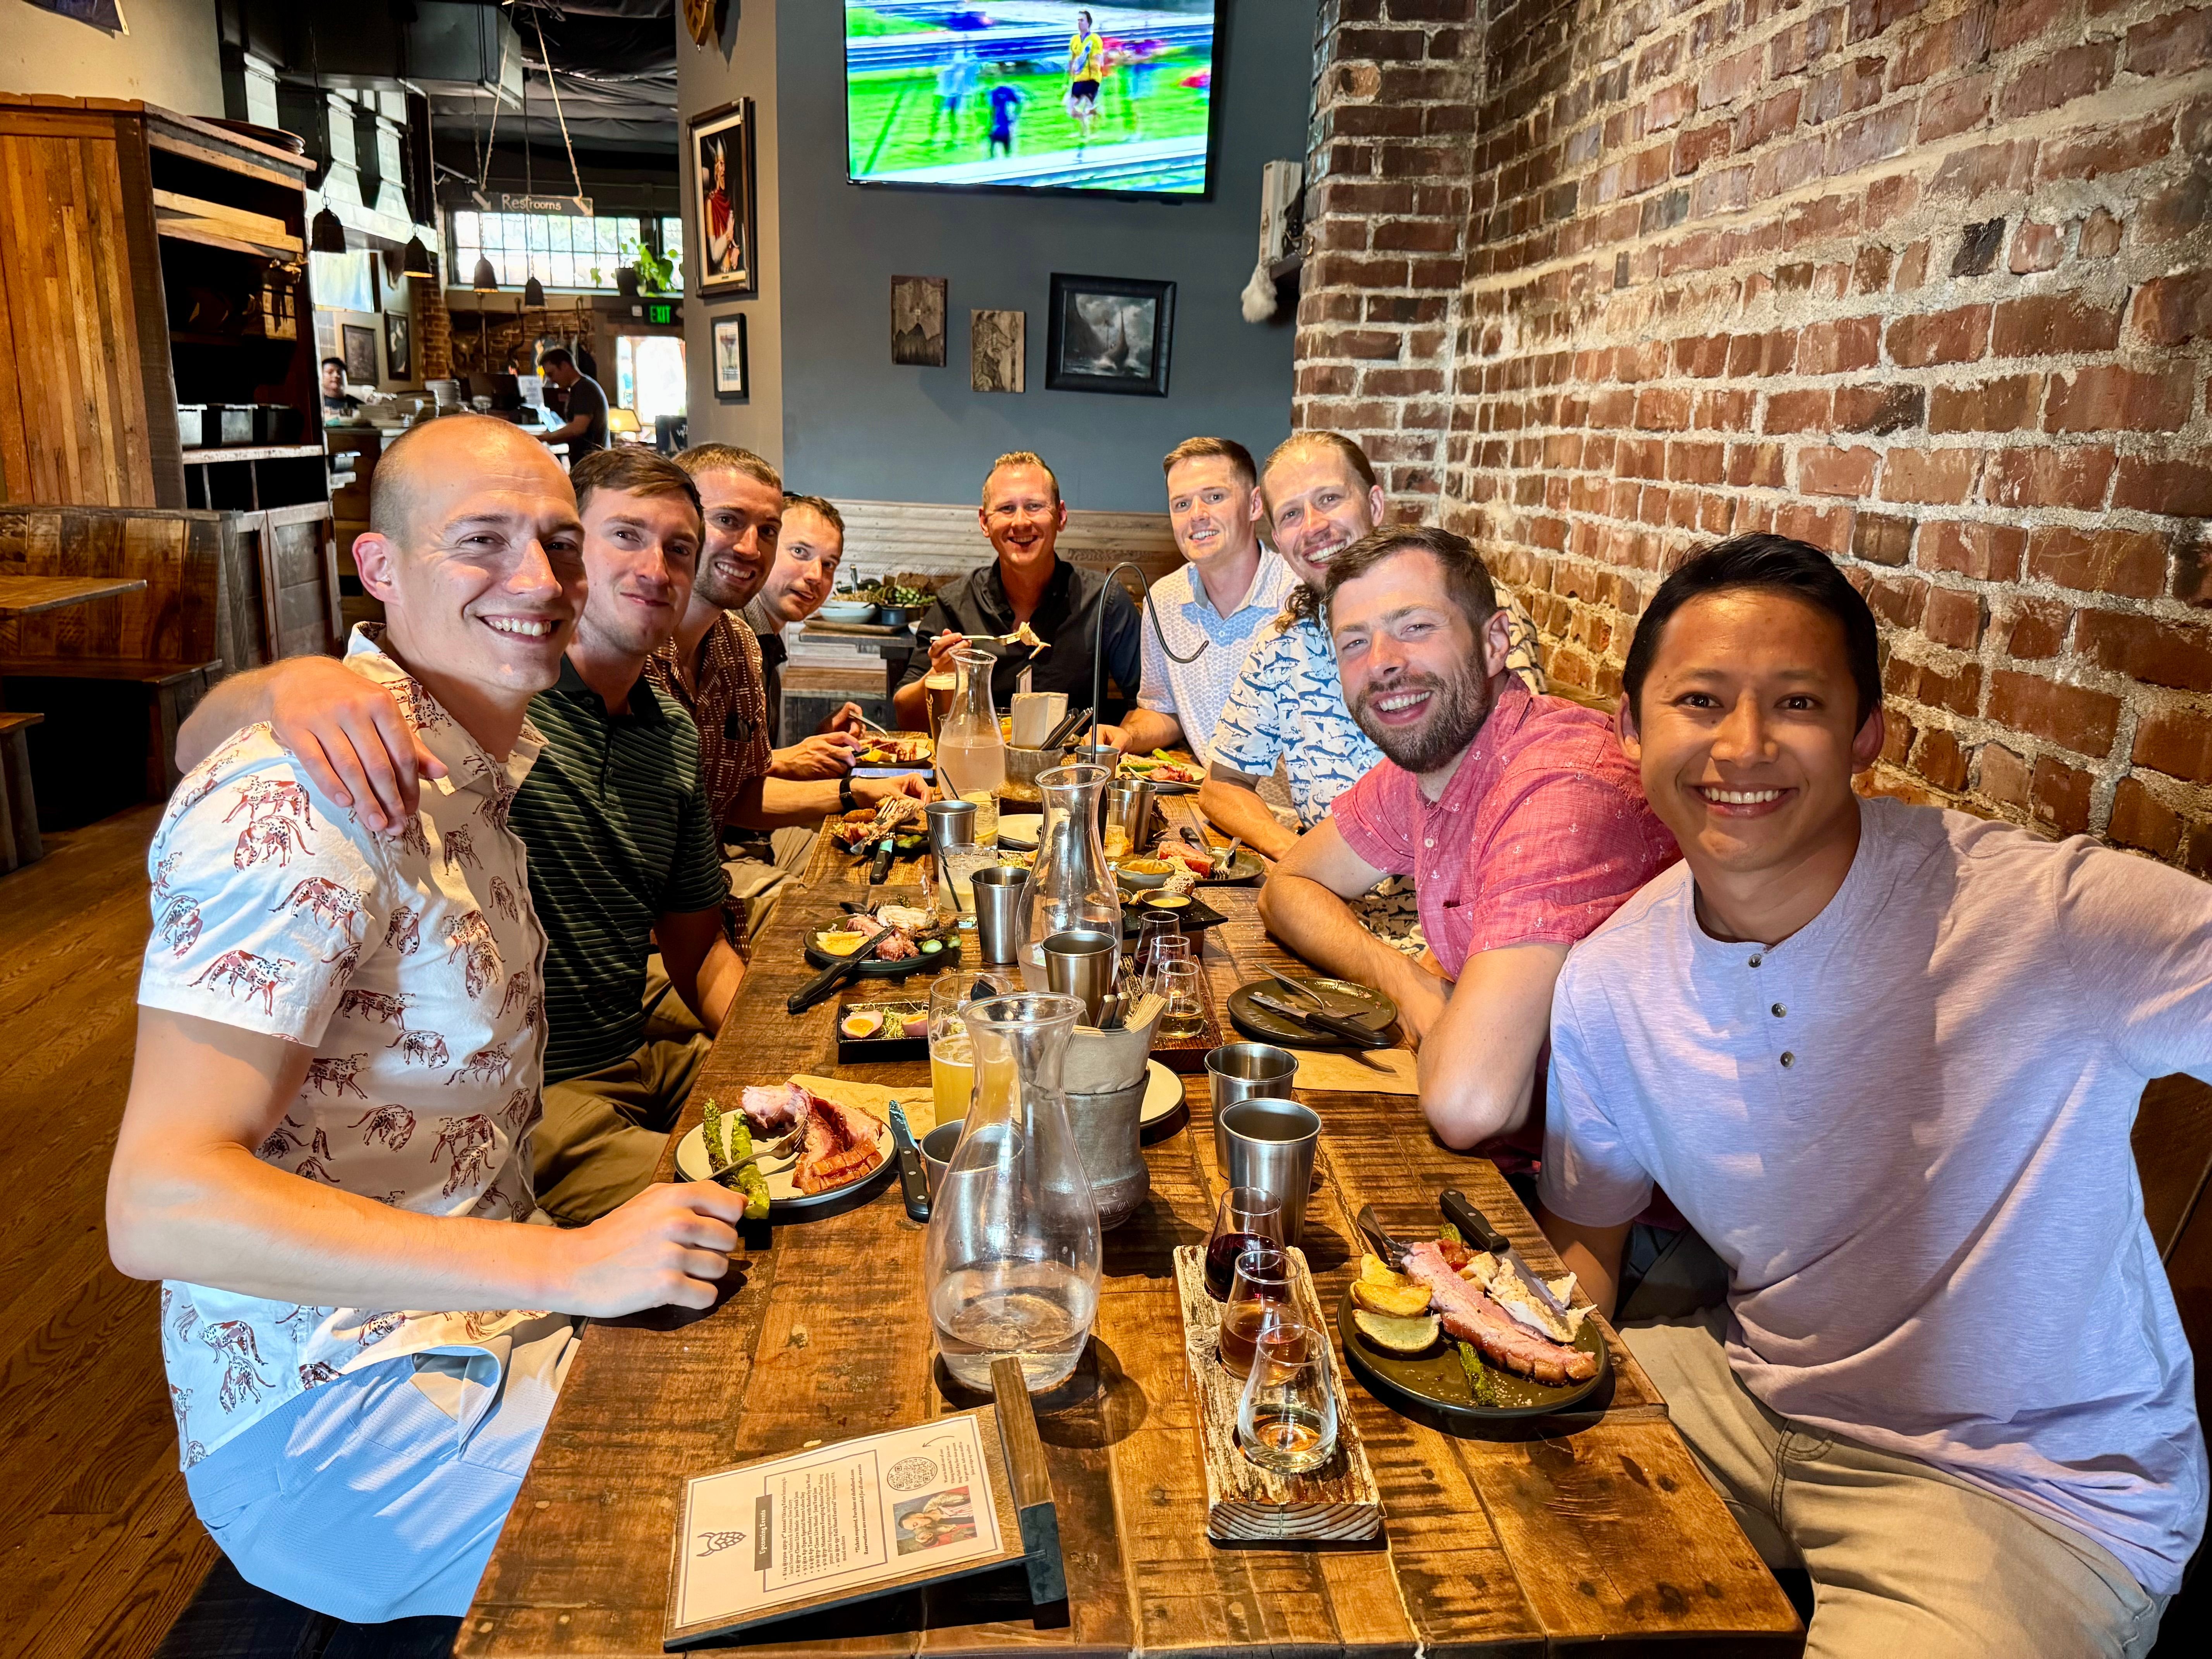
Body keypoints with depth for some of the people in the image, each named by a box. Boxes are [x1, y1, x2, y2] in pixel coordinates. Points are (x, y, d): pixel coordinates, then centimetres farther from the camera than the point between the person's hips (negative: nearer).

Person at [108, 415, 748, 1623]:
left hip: (477, 1313, 9)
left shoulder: (472, 770, 6)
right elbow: (157, 1206, -27)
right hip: (331, 1410, -8)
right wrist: (569, 1266, -30)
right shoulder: (303, 806, -23)